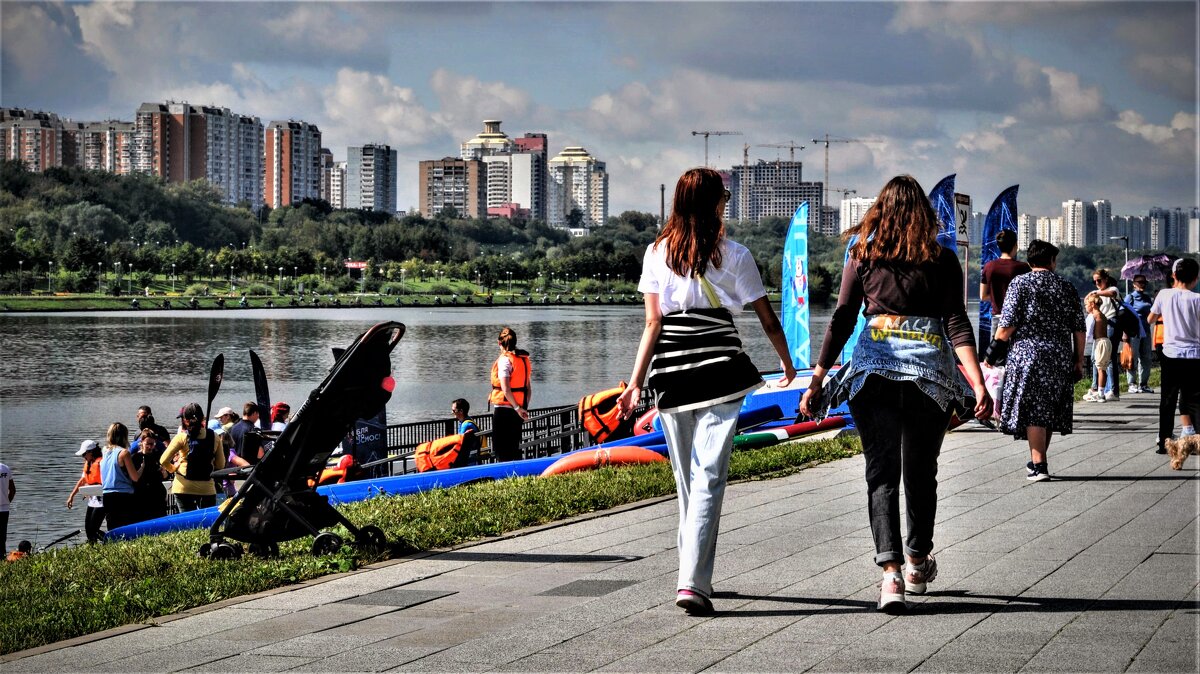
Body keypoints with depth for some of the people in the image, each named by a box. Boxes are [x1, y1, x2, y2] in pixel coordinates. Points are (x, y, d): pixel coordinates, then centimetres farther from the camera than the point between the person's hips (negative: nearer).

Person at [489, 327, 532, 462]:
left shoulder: (504, 359, -12)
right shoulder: (524, 359, 10)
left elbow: (505, 388, -20)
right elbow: (529, 388, 12)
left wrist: (517, 408, -16)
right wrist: (524, 407, 16)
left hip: (504, 409, -7)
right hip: (518, 409, 7)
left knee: (501, 451, -3)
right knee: (514, 449, 15)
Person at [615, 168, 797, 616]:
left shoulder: (656, 253, 4)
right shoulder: (733, 256, -1)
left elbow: (653, 323, -1)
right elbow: (767, 318, 6)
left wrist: (636, 384, 0)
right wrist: (788, 365, 21)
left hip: (671, 375, 3)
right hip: (719, 372, -3)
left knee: (686, 479, 16)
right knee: (709, 478, -6)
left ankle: (695, 575, 26)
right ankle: (692, 581, -17)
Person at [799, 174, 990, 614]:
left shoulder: (862, 256, 4)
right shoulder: (942, 260, 3)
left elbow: (842, 320, 2)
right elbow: (957, 326, -4)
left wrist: (817, 379, 4)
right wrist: (978, 385, -7)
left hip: (874, 369, -1)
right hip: (929, 371, 1)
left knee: (881, 471, -2)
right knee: (921, 472, 16)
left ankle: (891, 571, -18)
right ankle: (917, 562, 33)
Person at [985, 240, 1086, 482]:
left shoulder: (1020, 284, -3)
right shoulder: (1066, 287, 8)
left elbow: (1008, 325, -10)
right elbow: (1078, 328, 7)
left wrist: (995, 350, 1)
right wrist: (1078, 361, 13)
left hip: (1027, 355, -4)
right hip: (1060, 357, 4)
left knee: (1032, 410, -4)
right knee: (1049, 410, 14)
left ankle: (1039, 466, -10)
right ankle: (1039, 459, 26)